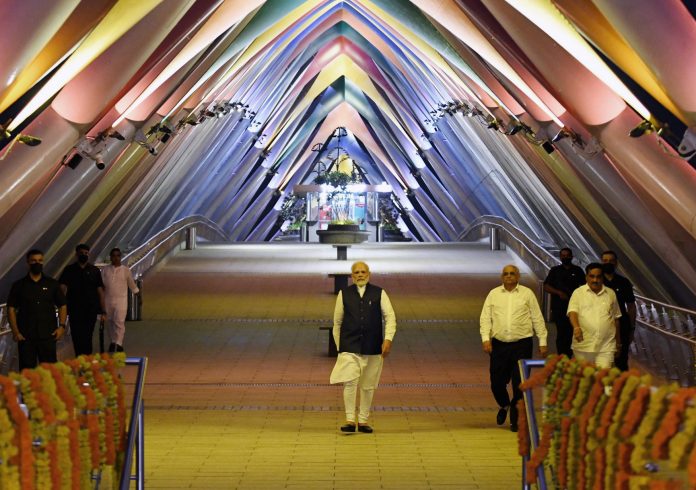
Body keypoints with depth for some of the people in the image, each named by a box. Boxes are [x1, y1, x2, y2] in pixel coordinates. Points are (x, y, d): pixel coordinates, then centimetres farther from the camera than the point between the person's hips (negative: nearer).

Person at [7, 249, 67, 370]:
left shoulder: (52, 284, 9)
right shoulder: (19, 285, 7)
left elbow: (62, 306, 11)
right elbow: (11, 309, 5)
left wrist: (61, 326, -3)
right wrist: (15, 332, -6)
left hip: (48, 336, 1)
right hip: (25, 337, 0)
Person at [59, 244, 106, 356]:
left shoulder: (94, 270, 8)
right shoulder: (69, 270, 6)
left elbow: (100, 292, 8)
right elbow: (63, 289, -4)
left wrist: (103, 312, 1)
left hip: (91, 311, 0)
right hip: (75, 311, 0)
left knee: (87, 338, -2)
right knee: (77, 339, 0)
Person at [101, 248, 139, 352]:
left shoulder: (125, 270, 1)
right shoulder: (105, 270, 4)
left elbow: (132, 285, 10)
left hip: (121, 300, -2)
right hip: (108, 300, 2)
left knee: (119, 322, -12)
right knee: (111, 322, 11)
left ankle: (118, 344, -13)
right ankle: (113, 342, 25)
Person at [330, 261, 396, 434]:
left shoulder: (379, 293, 4)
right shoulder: (344, 294, 6)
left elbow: (390, 317, 0)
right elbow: (337, 322, 11)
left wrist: (388, 339, -13)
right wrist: (339, 346, 10)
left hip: (373, 348, 1)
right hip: (349, 347, -1)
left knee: (368, 386, 7)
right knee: (350, 382, -14)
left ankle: (363, 421, 17)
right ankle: (350, 420, -10)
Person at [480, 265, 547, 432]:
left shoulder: (527, 293, 5)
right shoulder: (494, 294, 8)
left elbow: (538, 319, 6)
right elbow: (485, 318, 6)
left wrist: (542, 342, 2)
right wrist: (486, 338, -7)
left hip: (522, 344, -1)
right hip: (499, 344, 2)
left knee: (520, 384, -1)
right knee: (497, 382, 4)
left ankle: (515, 419, 13)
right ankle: (504, 406, 35)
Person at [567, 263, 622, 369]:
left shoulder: (611, 294, 12)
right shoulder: (578, 293, 4)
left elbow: (616, 318, 18)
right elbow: (572, 312, -9)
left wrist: (618, 341, 19)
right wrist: (576, 327, -29)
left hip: (606, 347, 1)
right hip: (583, 346, -1)